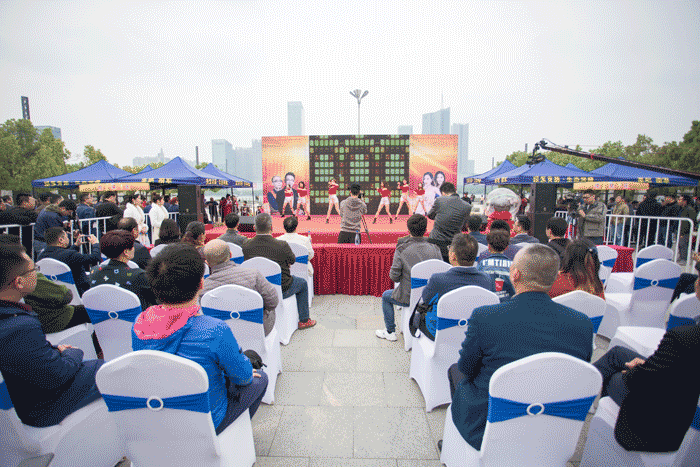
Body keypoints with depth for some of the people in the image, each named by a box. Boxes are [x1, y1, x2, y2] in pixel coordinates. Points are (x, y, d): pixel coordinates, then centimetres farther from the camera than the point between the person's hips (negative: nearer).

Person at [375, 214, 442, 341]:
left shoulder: (401, 249, -16)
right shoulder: (435, 249, -7)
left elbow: (394, 276, -13)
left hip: (409, 297, -4)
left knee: (386, 296, 25)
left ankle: (390, 332, 31)